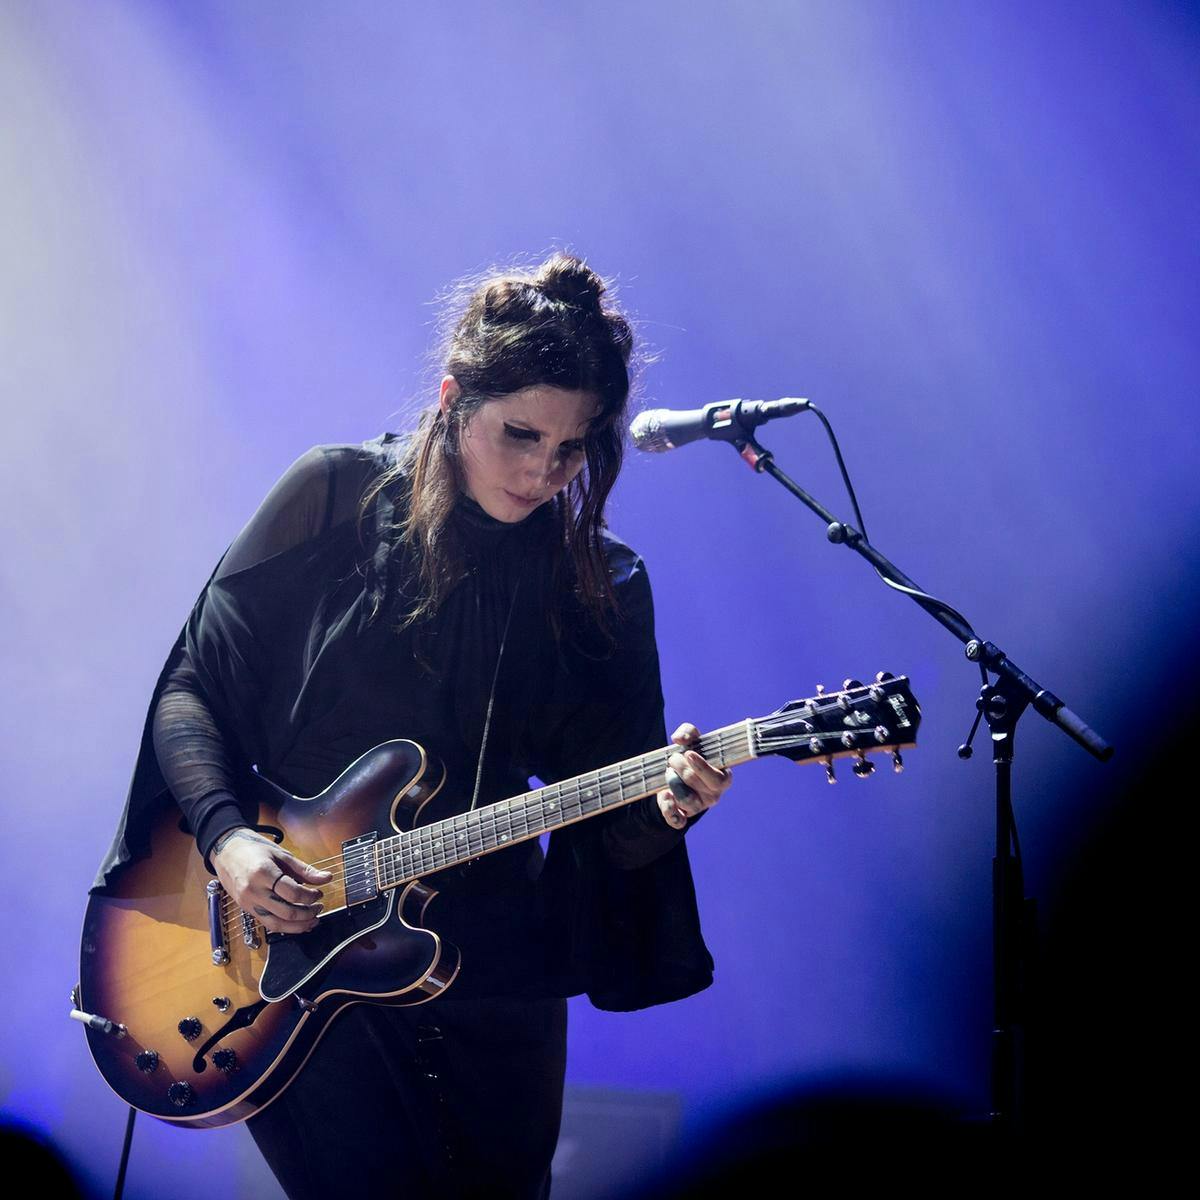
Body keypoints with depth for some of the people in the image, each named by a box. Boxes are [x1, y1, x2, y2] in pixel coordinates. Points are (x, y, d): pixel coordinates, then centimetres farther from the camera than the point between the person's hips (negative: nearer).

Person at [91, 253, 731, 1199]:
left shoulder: (602, 587, 0)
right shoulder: (336, 498, -5)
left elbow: (608, 827, -2)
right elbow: (193, 688, 0)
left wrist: (663, 806, -25)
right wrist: (226, 836, -16)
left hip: (485, 966, 3)